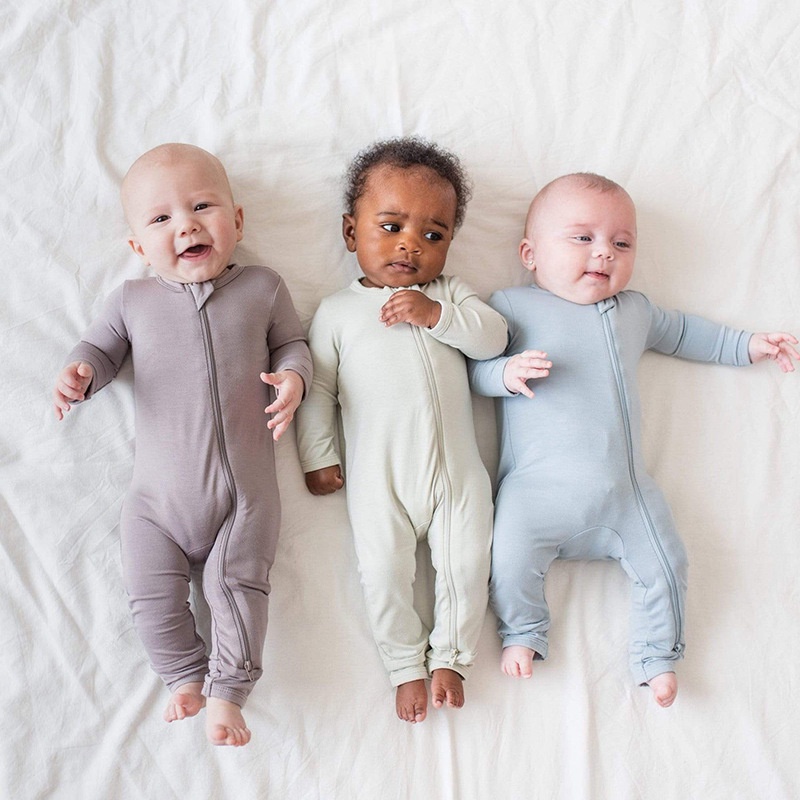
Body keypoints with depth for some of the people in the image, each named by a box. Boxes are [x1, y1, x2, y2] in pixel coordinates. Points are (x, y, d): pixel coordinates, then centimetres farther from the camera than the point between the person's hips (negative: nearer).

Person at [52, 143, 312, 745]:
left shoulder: (263, 289, 4)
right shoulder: (133, 300, 6)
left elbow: (291, 343, 11)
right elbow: (101, 347, 13)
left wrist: (293, 377, -11)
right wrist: (80, 373, -10)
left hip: (245, 492, -1)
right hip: (158, 497, 2)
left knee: (237, 585, -7)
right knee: (153, 595, 1)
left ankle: (227, 692, 11)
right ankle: (186, 674, 25)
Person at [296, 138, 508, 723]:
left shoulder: (448, 293, 11)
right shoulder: (338, 311, 7)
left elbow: (493, 338, -4)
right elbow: (317, 387, 7)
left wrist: (434, 314, -16)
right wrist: (318, 456, 2)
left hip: (457, 468, 1)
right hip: (380, 477, -1)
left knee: (467, 563, 1)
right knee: (385, 570, -3)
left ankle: (450, 657, 23)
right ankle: (407, 664, 19)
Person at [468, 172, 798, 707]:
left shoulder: (635, 311, 18)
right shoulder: (512, 307, 4)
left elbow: (682, 332, 35)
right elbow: (473, 369, 0)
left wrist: (747, 345, 35)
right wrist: (507, 372, -21)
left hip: (625, 489, 4)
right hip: (537, 487, -4)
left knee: (665, 566, 1)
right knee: (511, 561, -19)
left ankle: (656, 654, 26)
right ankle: (523, 632, 11)